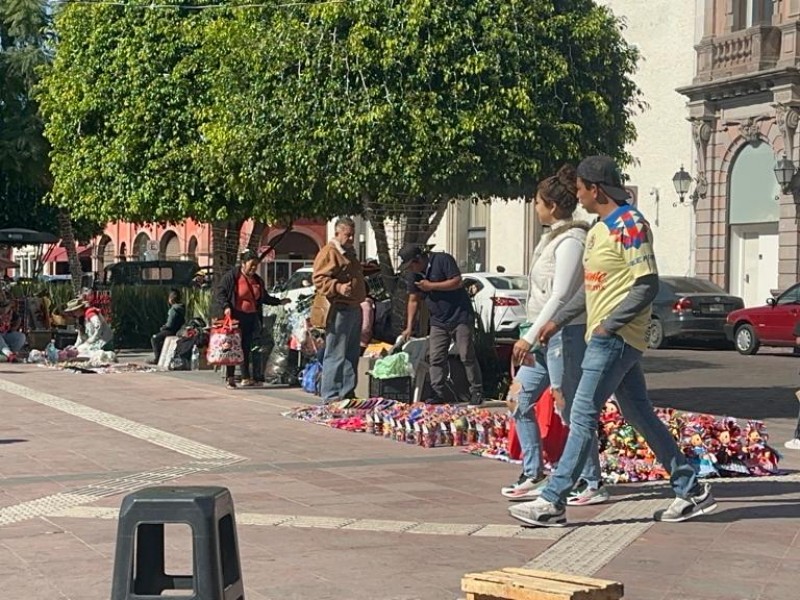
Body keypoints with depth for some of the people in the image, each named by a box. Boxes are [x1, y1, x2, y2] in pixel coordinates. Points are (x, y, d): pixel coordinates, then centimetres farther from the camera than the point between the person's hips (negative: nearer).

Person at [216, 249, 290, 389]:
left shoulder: (257, 280, 15)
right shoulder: (231, 276, -4)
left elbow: (264, 297, 25)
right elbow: (220, 293, -4)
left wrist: (279, 302, 17)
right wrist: (226, 306, -18)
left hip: (251, 317, 6)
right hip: (236, 316, -6)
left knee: (247, 347, 9)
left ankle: (246, 378, 14)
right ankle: (230, 378, -1)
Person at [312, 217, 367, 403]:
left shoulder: (349, 252, 22)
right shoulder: (328, 253, -9)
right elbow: (319, 279, -19)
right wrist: (338, 287, -31)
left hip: (354, 309, 10)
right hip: (339, 310, -10)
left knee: (352, 354, 13)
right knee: (335, 355, -9)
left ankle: (348, 392, 20)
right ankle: (331, 396, -8)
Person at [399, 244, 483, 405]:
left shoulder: (442, 260, -13)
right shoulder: (412, 274, 5)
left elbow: (458, 282, -19)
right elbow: (413, 300, 9)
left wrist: (431, 286, -18)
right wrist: (409, 327, 4)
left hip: (460, 316, -6)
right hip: (438, 321, 6)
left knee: (467, 356, -5)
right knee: (436, 358, -1)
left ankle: (477, 392, 2)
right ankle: (439, 394, 3)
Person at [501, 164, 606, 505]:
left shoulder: (571, 241, -15)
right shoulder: (553, 237, 15)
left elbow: (560, 297, -24)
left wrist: (530, 337, -28)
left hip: (565, 334, -10)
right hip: (546, 336, 10)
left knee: (572, 410, -4)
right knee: (520, 401, 10)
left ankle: (592, 485, 5)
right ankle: (533, 477, 16)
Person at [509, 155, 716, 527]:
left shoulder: (629, 225, -14)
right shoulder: (599, 229, 17)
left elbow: (647, 285, -18)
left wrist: (608, 325, -19)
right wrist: (558, 321, 23)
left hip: (615, 339, -10)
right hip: (608, 339, 10)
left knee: (583, 416, -8)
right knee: (639, 415, 12)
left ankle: (552, 503, -5)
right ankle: (690, 491, 17)